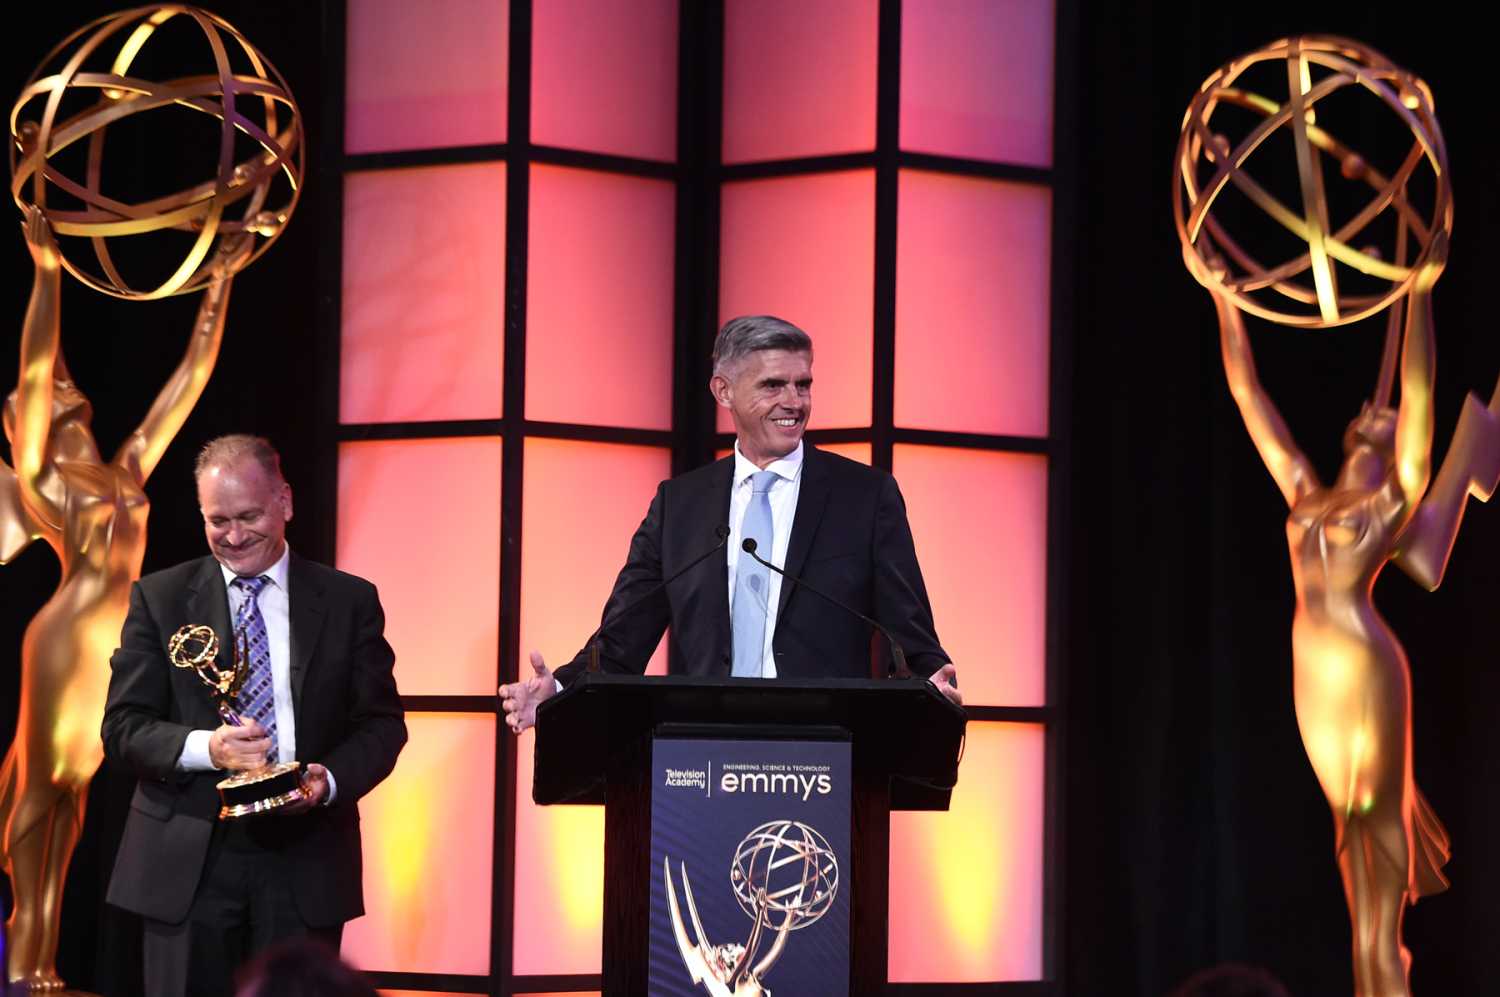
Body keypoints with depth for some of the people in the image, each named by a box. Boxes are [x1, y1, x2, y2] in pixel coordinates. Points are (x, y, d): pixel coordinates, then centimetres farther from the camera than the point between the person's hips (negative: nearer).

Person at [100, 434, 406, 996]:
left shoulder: (349, 601, 8)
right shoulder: (160, 599, 6)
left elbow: (381, 723, 8)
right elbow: (123, 728, 2)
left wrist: (330, 779, -13)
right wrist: (206, 747, -18)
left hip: (304, 863, 0)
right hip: (188, 862, 0)